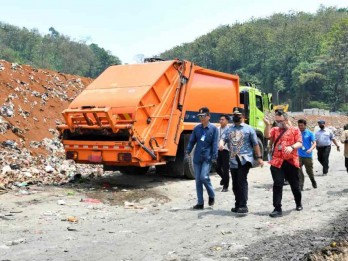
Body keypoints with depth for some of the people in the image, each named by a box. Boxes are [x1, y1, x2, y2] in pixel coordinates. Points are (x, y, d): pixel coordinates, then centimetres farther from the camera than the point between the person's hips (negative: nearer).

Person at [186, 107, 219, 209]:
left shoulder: (213, 128, -3)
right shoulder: (197, 128, 9)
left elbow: (215, 143, -6)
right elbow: (192, 141, 11)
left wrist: (214, 157, -11)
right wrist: (188, 151, -3)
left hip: (207, 157, -4)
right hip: (197, 157, 5)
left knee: (204, 177, -17)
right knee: (198, 180, 6)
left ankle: (211, 195, 11)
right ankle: (200, 203, 14)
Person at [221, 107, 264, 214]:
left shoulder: (248, 129, 3)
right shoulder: (229, 129, 14)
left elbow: (255, 144, 4)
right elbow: (224, 139, 5)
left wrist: (259, 157, 2)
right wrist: (221, 143, -19)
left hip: (245, 160, -5)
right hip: (233, 161, 5)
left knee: (242, 181, -16)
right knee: (235, 184, 10)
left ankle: (243, 206, -14)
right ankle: (238, 205, 22)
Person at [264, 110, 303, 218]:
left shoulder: (295, 130, 4)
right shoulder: (275, 129, 10)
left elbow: (300, 143, -7)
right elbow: (267, 136, -9)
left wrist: (292, 147, -26)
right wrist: (267, 125, -24)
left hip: (291, 162, -1)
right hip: (277, 162, 1)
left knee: (295, 185, 13)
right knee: (277, 185, -5)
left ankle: (299, 204, 38)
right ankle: (277, 209, -2)